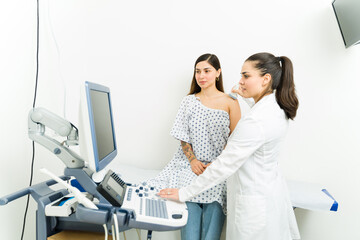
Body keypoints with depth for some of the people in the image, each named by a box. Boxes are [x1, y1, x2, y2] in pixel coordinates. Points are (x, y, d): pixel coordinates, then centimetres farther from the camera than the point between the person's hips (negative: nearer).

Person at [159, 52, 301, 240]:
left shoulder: (256, 120, -30)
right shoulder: (277, 108, -1)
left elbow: (225, 164, -27)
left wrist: (185, 193, -19)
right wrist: (247, 96, 32)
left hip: (254, 201, -9)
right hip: (272, 191, 10)